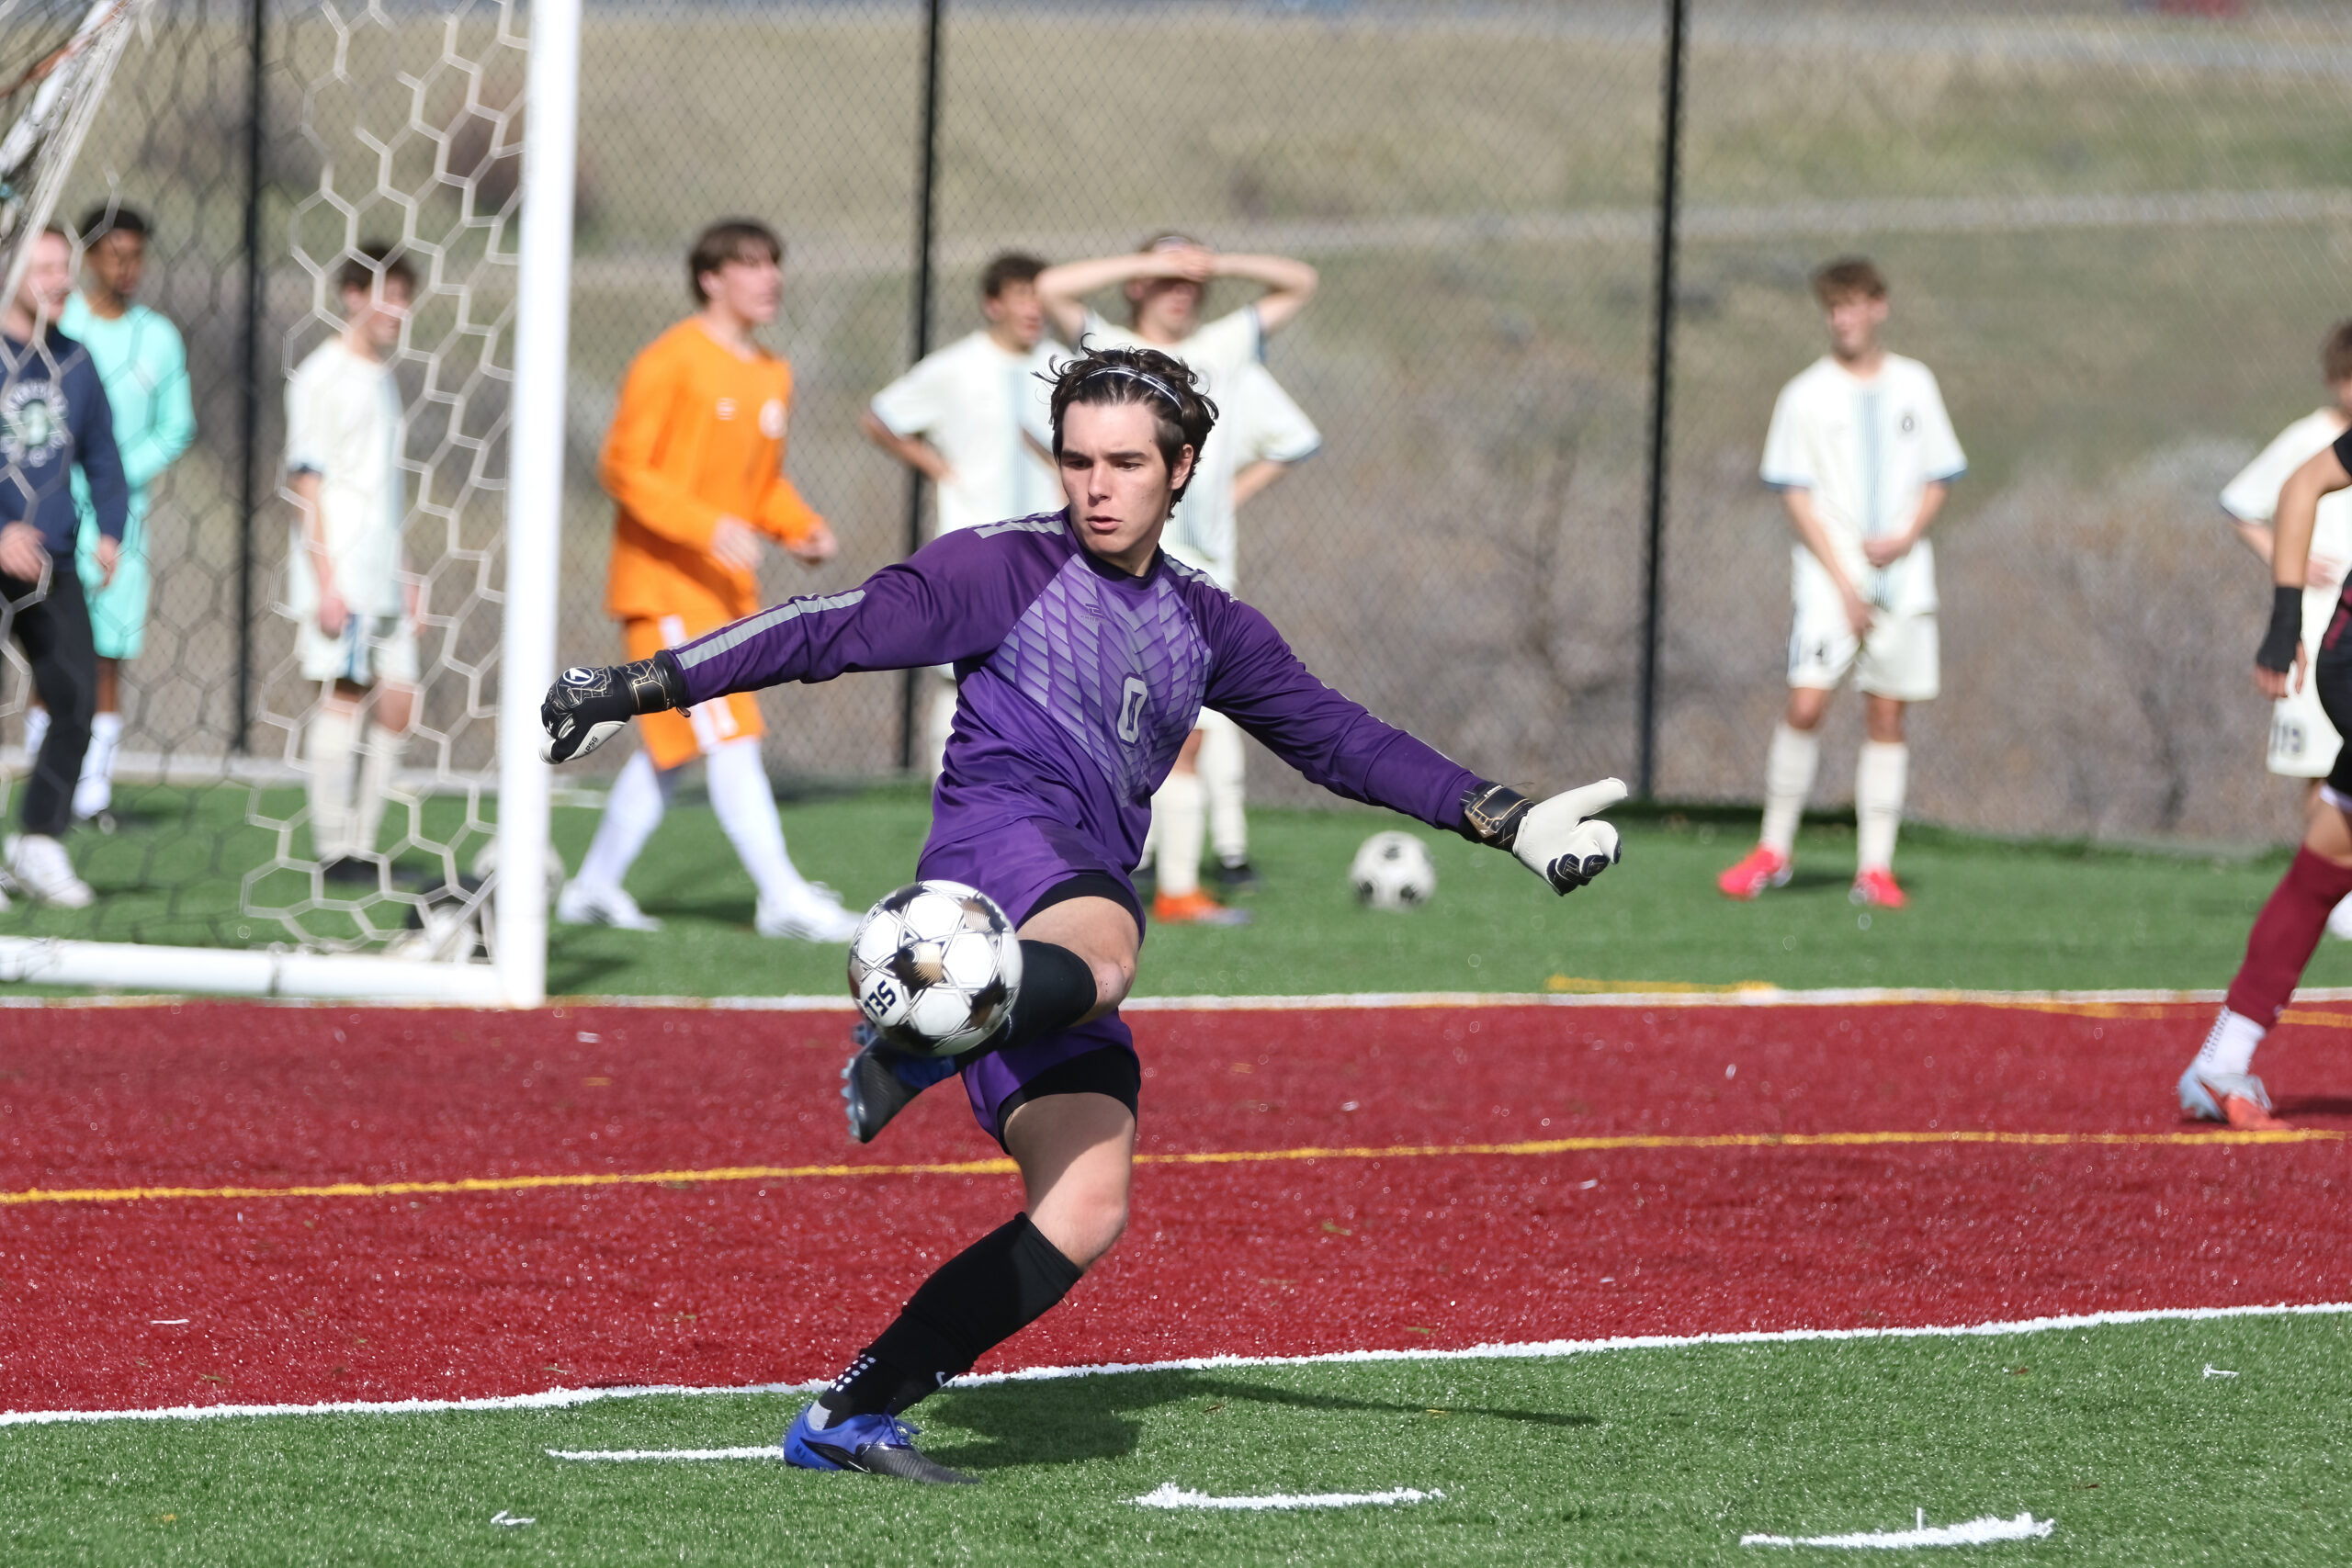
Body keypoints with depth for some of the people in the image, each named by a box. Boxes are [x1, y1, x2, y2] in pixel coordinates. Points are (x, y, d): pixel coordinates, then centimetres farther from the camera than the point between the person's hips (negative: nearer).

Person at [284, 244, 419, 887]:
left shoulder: (382, 376, 17)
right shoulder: (322, 376, -8)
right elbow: (306, 482, -12)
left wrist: (404, 571, 22)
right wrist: (326, 580, -17)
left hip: (383, 578, 8)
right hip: (338, 576, -8)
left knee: (396, 706, 5)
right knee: (343, 697, -7)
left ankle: (365, 845, 11)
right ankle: (333, 851, -2)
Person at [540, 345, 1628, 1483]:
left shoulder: (1205, 628, 23)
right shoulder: (1006, 571, 7)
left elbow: (1341, 740, 29)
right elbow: (833, 632, 2)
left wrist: (1511, 824, 25)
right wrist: (639, 687, -5)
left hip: (1077, 916, 6)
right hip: (999, 846, -6)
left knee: (1085, 1210, -12)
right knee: (1099, 951, -42)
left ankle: (848, 1421, -11)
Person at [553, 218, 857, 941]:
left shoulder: (772, 376, 13)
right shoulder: (670, 362, -12)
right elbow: (623, 468, -14)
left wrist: (801, 527, 3)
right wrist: (708, 526, -24)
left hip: (725, 586, 8)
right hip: (663, 582, -8)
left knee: (674, 746, 11)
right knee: (729, 737, -13)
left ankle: (594, 886, 22)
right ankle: (782, 895, -15)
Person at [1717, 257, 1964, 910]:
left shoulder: (1915, 385, 8)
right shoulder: (1806, 396, 0)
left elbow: (1939, 477, 13)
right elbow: (1795, 494, -3)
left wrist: (1906, 537, -6)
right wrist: (1842, 582, -10)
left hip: (1902, 579, 2)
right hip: (1829, 575, -2)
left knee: (1887, 715, 1)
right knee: (1806, 704, -13)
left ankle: (1875, 865, 5)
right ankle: (1774, 849, 0)